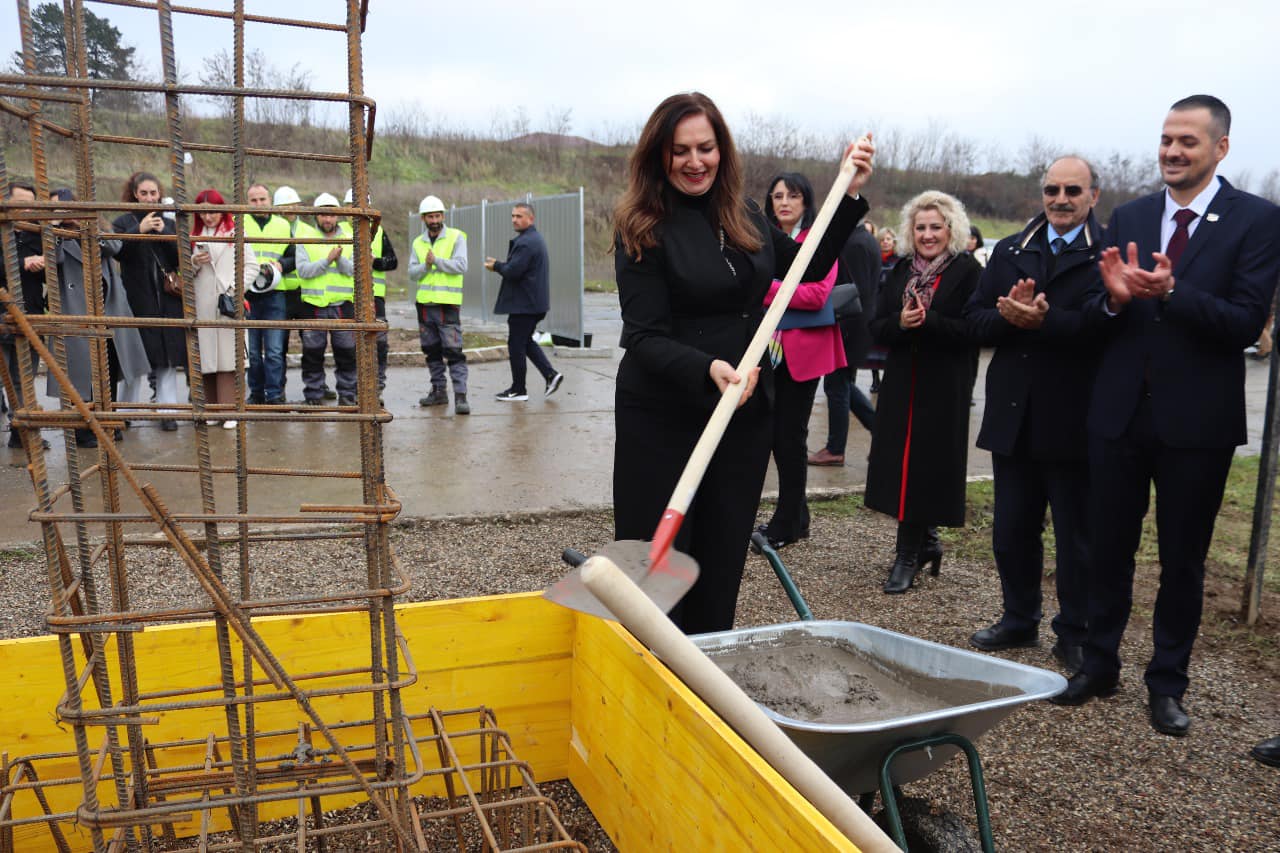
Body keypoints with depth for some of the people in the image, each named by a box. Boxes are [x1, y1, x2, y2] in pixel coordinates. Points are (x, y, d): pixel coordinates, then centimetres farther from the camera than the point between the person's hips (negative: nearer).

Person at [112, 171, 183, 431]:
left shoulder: (169, 223, 15)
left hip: (167, 299, 2)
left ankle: (167, 410, 5)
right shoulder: (124, 222, 6)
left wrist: (164, 232, -8)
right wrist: (139, 230, -20)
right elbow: (115, 251, -11)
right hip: (136, 299, -2)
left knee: (167, 358, 1)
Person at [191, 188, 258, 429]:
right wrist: (194, 263, -5)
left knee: (228, 357, -5)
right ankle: (211, 409, 10)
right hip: (202, 305, 3)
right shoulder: (194, 236, 15)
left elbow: (252, 266, 3)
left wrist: (236, 287, -9)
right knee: (206, 357, 2)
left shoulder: (235, 233, 7)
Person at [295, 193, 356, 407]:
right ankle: (314, 395, 13)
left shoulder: (348, 240, 10)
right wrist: (327, 260, -18)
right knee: (313, 353, 4)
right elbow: (303, 270, -9)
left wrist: (340, 259, -20)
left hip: (343, 304, 1)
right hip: (314, 303, -1)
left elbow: (354, 270, -2)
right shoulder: (305, 238, 4)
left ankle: (347, 394, 14)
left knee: (346, 352, 4)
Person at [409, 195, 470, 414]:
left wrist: (436, 260, -17)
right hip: (424, 303, 6)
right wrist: (426, 265, -14)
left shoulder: (456, 237, -1)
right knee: (431, 351, 12)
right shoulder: (418, 243, 12)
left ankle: (460, 396, -12)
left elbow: (461, 266, -13)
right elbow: (412, 273, 4)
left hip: (448, 303, -5)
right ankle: (439, 391, 22)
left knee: (453, 351, -11)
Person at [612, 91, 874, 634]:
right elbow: (644, 338, -15)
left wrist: (849, 195, 11)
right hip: (662, 420, -5)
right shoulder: (643, 229, -8)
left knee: (722, 568, 14)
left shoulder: (745, 217, 8)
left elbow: (809, 268, 20)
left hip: (745, 414, 5)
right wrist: (707, 369, -32)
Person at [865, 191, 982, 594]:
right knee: (899, 463, 7)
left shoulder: (968, 272, -4)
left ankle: (909, 555, 9)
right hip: (901, 383, 5)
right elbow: (877, 328, 5)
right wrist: (900, 322, -15)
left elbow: (974, 330, -13)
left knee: (926, 466, -2)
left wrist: (928, 321, -23)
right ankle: (926, 541, 27)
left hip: (944, 388, -5)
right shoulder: (901, 270, 11)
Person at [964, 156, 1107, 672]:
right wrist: (1010, 316, -16)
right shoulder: (1009, 252, 11)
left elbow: (1101, 325, -20)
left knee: (1077, 536, 9)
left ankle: (1074, 634, 24)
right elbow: (975, 320, 3)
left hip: (1073, 422, -4)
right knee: (1012, 530, 14)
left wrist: (1042, 319, -29)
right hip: (1012, 418, 5)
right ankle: (1019, 620, 31)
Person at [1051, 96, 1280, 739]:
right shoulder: (1128, 218, 7)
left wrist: (1171, 292, -27)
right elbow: (1100, 318, 5)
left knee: (1183, 560, 9)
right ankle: (1099, 664, 27)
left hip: (1197, 420, -3)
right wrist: (1114, 297, -17)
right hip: (1120, 413, 3)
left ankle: (1167, 682, 25)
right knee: (1109, 548, 11)